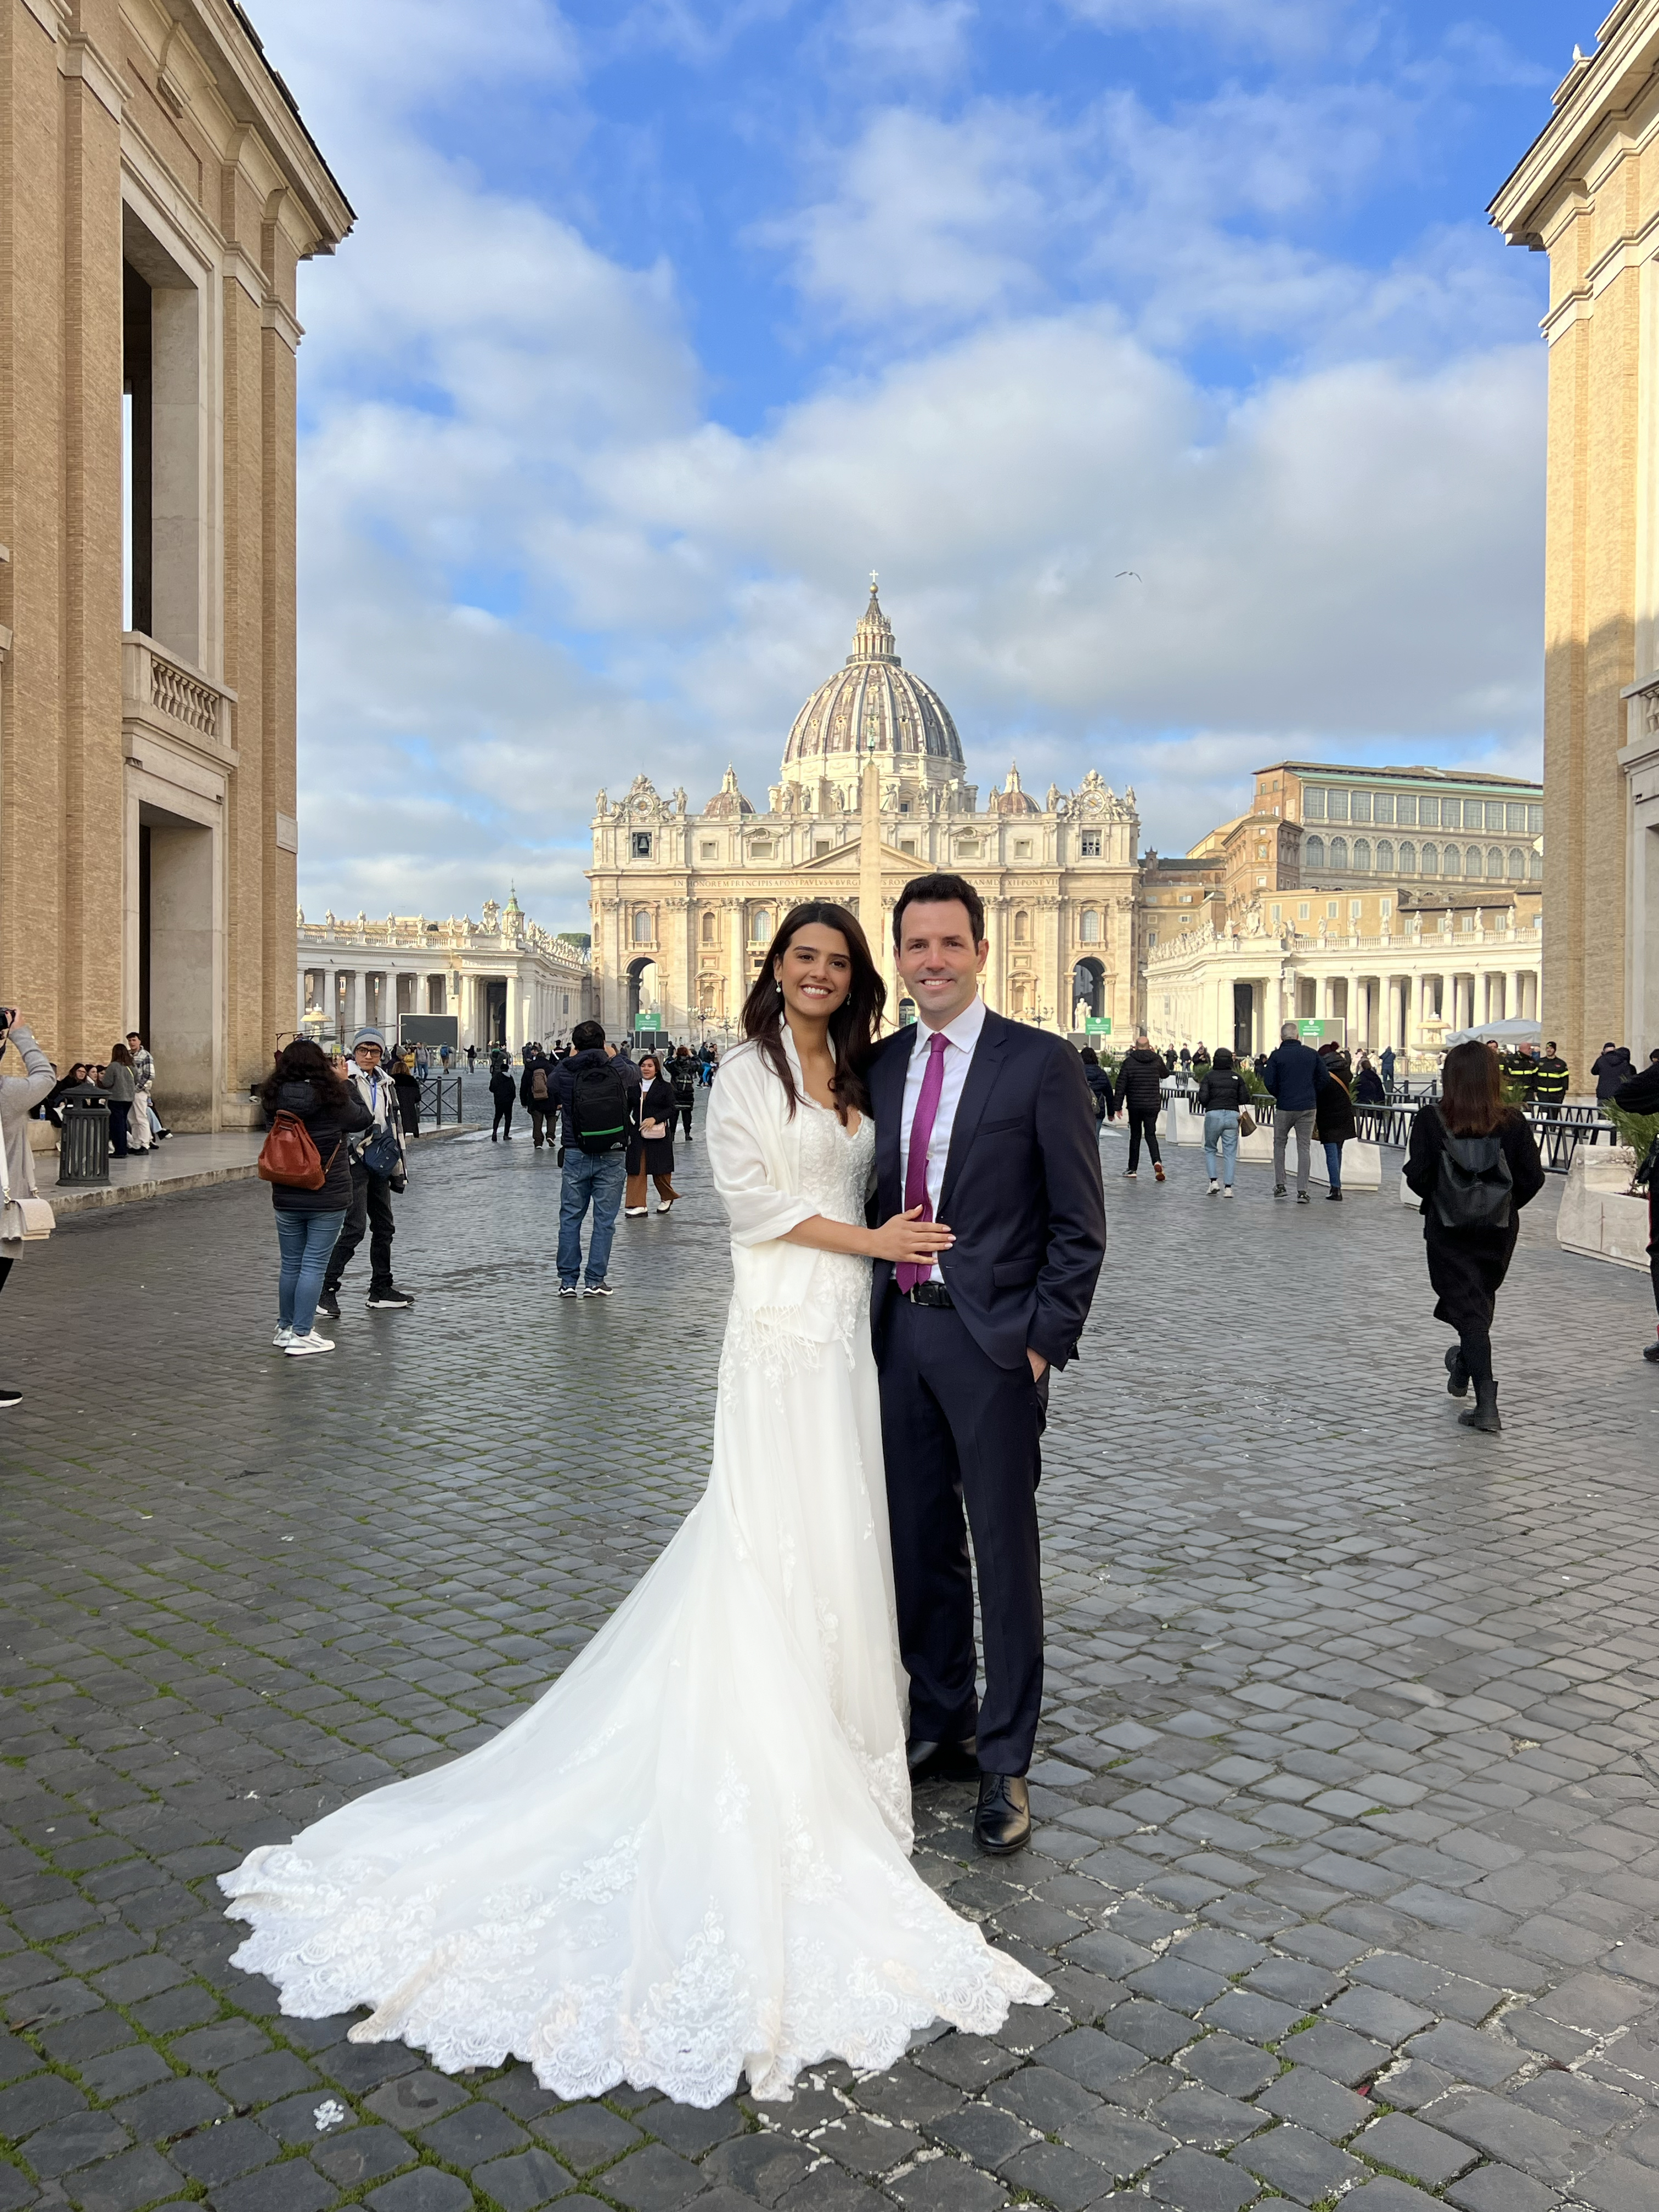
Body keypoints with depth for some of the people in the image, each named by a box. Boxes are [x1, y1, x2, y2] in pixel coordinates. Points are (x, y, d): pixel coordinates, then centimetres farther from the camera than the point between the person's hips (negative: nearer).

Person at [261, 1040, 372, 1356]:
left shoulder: (274, 1102, -4)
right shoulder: (333, 1100, -14)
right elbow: (364, 1118, 1)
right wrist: (343, 1083, 12)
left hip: (286, 1199, 4)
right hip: (328, 1199, -4)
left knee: (290, 1264, 16)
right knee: (314, 1266, 2)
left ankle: (285, 1328, 28)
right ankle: (301, 1335, 4)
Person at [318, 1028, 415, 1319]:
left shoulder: (385, 1084, 16)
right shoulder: (344, 1081, -7)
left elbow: (395, 1128, 21)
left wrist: (399, 1167, 20)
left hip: (379, 1162, 8)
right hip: (354, 1162, -8)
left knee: (384, 1226, 12)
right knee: (355, 1227, -13)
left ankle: (381, 1290, 21)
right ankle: (327, 1289, -5)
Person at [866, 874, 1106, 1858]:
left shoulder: (1042, 1063, -7)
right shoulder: (882, 1064, 9)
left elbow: (1080, 1223, -7)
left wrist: (1045, 1339, -12)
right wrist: (874, 1310, 8)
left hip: (992, 1338, -5)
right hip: (900, 1329, 5)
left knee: (1004, 1550, 4)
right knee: (920, 1544, 15)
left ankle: (1006, 1762, 18)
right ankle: (943, 1721, 33)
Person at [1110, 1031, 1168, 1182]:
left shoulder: (1128, 1062, -5)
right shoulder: (1156, 1060, 1)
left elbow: (1121, 1085, -6)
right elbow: (1165, 1074, 22)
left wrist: (1117, 1106, -3)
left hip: (1135, 1105, -1)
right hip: (1153, 1105, 1)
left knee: (1135, 1136, 10)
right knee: (1151, 1134, 8)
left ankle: (1132, 1169, 14)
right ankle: (1157, 1161, -16)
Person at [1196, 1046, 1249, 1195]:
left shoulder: (1209, 1076, -1)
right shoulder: (1237, 1077, 6)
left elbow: (1203, 1098, -9)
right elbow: (1245, 1099, 2)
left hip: (1213, 1115, -1)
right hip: (1233, 1115, 1)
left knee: (1210, 1149, 15)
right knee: (1230, 1153, 5)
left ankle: (1213, 1181, 1)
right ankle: (1228, 1187, -2)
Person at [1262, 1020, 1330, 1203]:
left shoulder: (1276, 1055, -6)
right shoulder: (1312, 1054, 3)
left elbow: (1269, 1082, -10)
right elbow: (1324, 1078, 3)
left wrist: (1278, 1096, 9)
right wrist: (1312, 1095, 14)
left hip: (1284, 1107, -1)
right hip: (1307, 1108, 2)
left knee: (1280, 1144, 17)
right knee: (1304, 1148, 4)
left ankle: (1280, 1185, 15)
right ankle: (1302, 1191, 0)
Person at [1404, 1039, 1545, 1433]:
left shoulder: (1431, 1120, -12)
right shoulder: (1513, 1122, -6)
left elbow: (1418, 1177, -14)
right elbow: (1533, 1178, -6)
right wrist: (1506, 1205, 12)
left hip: (1448, 1229, -2)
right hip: (1499, 1228, 2)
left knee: (1469, 1309, 1)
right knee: (1481, 1300, 24)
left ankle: (1487, 1405, -6)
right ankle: (1464, 1365, 44)